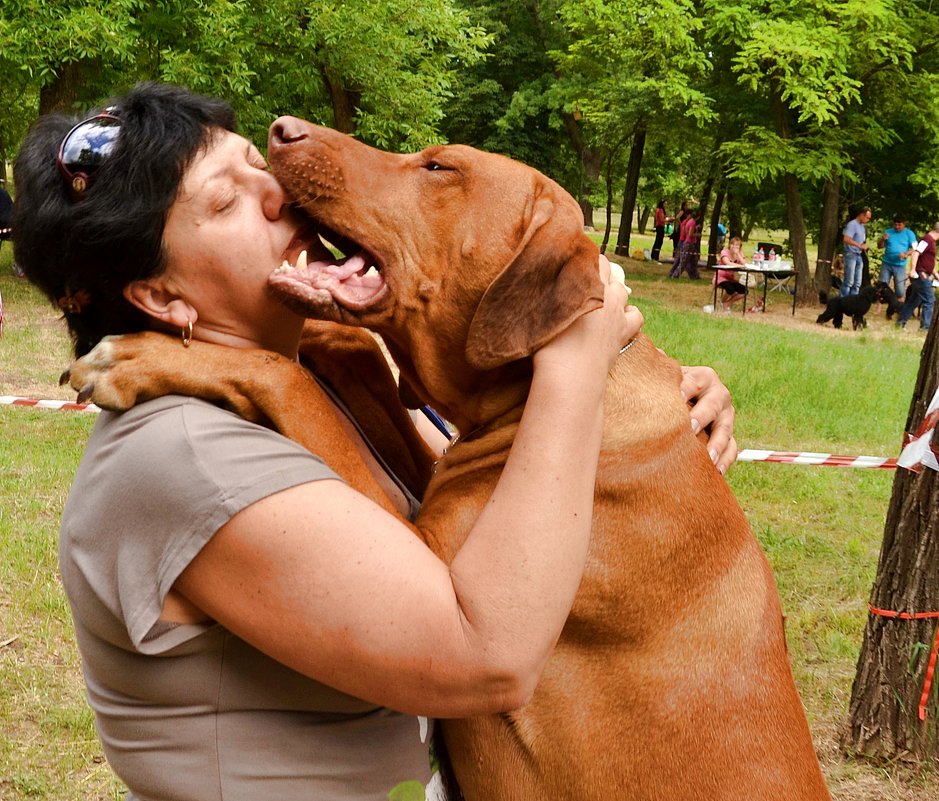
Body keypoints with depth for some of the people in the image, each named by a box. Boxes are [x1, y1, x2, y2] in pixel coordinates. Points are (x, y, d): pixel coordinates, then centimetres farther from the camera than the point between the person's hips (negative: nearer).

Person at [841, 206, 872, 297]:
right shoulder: (852, 224, -11)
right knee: (849, 282, -9)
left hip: (859, 256, 9)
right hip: (851, 255, -9)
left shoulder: (863, 226, 15)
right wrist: (860, 245, -25)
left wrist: (865, 245, 8)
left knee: (857, 283, 7)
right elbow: (846, 239, -23)